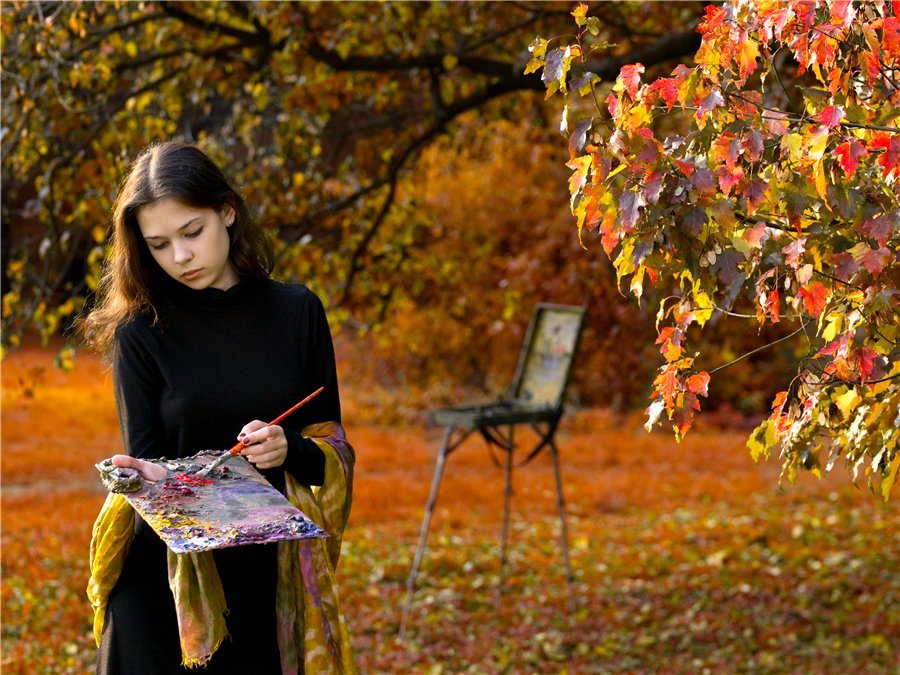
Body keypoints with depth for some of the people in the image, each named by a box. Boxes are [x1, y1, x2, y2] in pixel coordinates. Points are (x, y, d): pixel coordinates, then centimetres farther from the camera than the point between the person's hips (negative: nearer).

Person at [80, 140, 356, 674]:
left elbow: (332, 444, 6)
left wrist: (288, 450, -15)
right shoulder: (140, 330, -3)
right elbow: (144, 456, -3)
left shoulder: (297, 311, 2)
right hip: (167, 573, -1)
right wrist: (145, 477, -25)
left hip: (275, 581, 2)